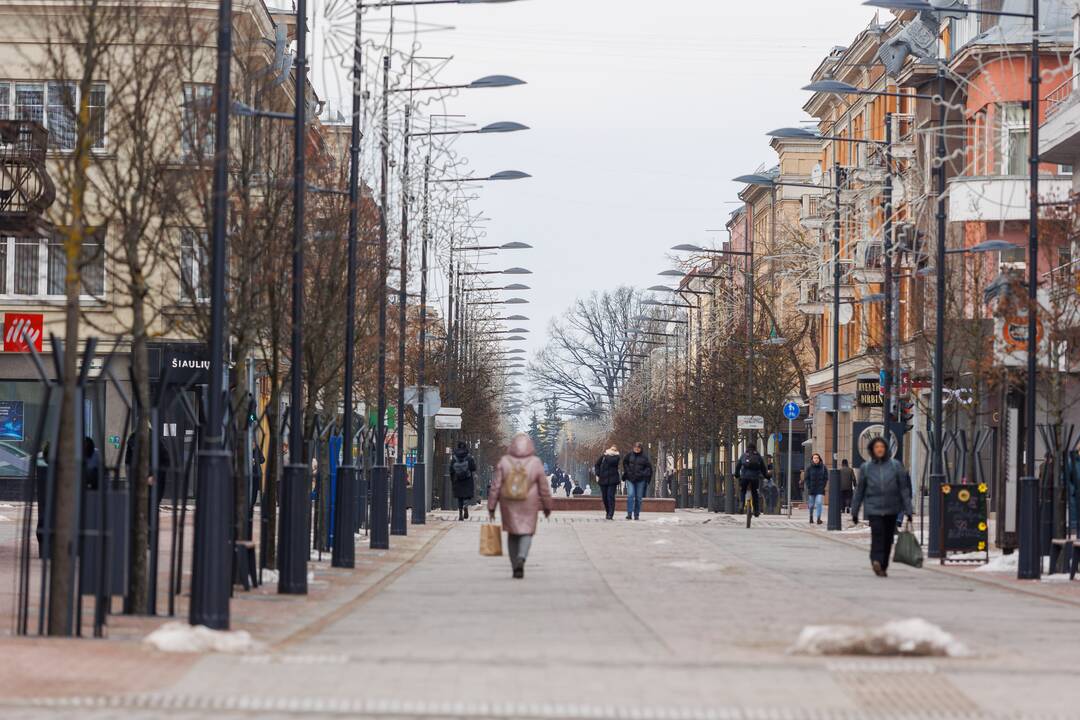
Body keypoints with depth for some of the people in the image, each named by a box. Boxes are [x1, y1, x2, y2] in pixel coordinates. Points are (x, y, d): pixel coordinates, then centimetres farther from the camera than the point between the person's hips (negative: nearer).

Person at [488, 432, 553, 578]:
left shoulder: (504, 462, -8)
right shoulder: (536, 463, -8)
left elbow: (495, 487, -7)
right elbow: (544, 488, -2)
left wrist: (491, 507, 1)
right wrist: (547, 507, 11)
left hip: (509, 505, 1)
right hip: (528, 506, -1)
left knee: (513, 534, 15)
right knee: (526, 533, 6)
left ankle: (515, 568, 16)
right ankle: (521, 558, -22)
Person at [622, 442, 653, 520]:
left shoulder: (645, 456, -4)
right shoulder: (630, 454, 2)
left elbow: (649, 467, 1)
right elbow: (625, 462, 17)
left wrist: (644, 474, -11)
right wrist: (627, 471, 5)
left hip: (640, 480, -1)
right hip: (630, 478, 1)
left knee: (638, 498, 5)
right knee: (630, 495, -12)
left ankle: (636, 515, 15)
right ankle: (629, 514, -14)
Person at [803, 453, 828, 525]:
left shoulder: (823, 468, 2)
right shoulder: (809, 468, 2)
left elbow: (826, 478, 5)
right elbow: (806, 478, 3)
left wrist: (823, 486, -4)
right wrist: (809, 487, -7)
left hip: (820, 489, -1)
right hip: (811, 489, 1)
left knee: (819, 503, -15)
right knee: (811, 504, 9)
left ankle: (819, 518, -16)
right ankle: (811, 516, 31)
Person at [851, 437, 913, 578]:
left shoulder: (895, 465, 3)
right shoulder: (866, 467, 4)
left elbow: (904, 488, 3)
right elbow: (859, 490, 11)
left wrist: (908, 510, -2)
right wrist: (855, 511, 12)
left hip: (891, 508, 1)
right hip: (874, 508, -1)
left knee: (888, 537, 8)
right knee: (877, 533, -21)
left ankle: (883, 566, 20)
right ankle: (876, 561, -32)